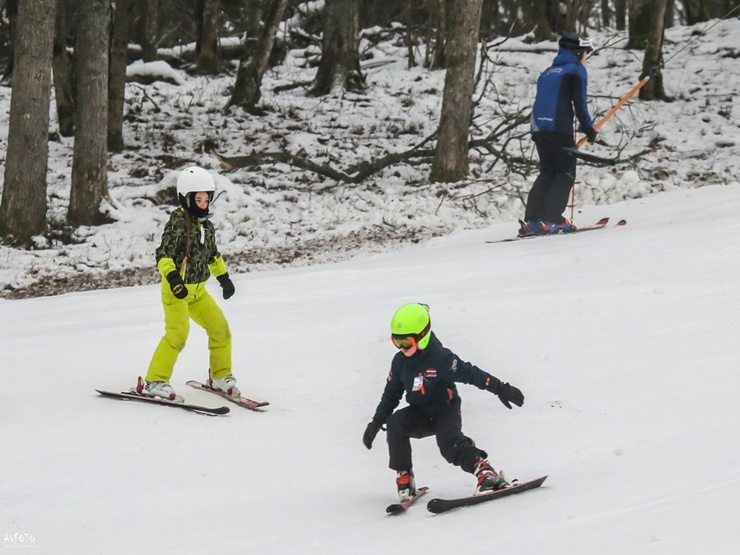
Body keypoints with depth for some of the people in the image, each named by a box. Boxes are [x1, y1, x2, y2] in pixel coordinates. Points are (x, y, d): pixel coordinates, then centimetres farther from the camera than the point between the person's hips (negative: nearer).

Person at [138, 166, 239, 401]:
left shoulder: (207, 226, 9)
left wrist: (224, 277, 28)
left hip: (198, 290, 8)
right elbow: (163, 255, -23)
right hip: (176, 290, -8)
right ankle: (154, 382, -18)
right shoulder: (178, 222, -15)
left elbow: (213, 255, 26)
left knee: (220, 328, 7)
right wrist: (173, 277, -37)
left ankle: (220, 376, 23)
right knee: (178, 332, -22)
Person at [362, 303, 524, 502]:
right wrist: (376, 422, 9)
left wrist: (500, 389, -28)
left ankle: (486, 473, -36)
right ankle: (404, 478, -18)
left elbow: (469, 373, -21)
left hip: (445, 411, -5)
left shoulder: (440, 358, -18)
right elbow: (391, 393, 12)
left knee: (450, 443, -33)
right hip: (419, 415, 5)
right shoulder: (400, 362, 1)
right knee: (396, 424, -24)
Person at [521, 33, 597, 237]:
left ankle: (531, 221, 3)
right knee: (565, 174, -1)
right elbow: (579, 103, -7)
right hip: (559, 128, -7)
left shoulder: (548, 72, 24)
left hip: (539, 128, 7)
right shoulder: (577, 70, 2)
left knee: (547, 173, 12)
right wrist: (589, 128, -2)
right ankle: (552, 220, -13)